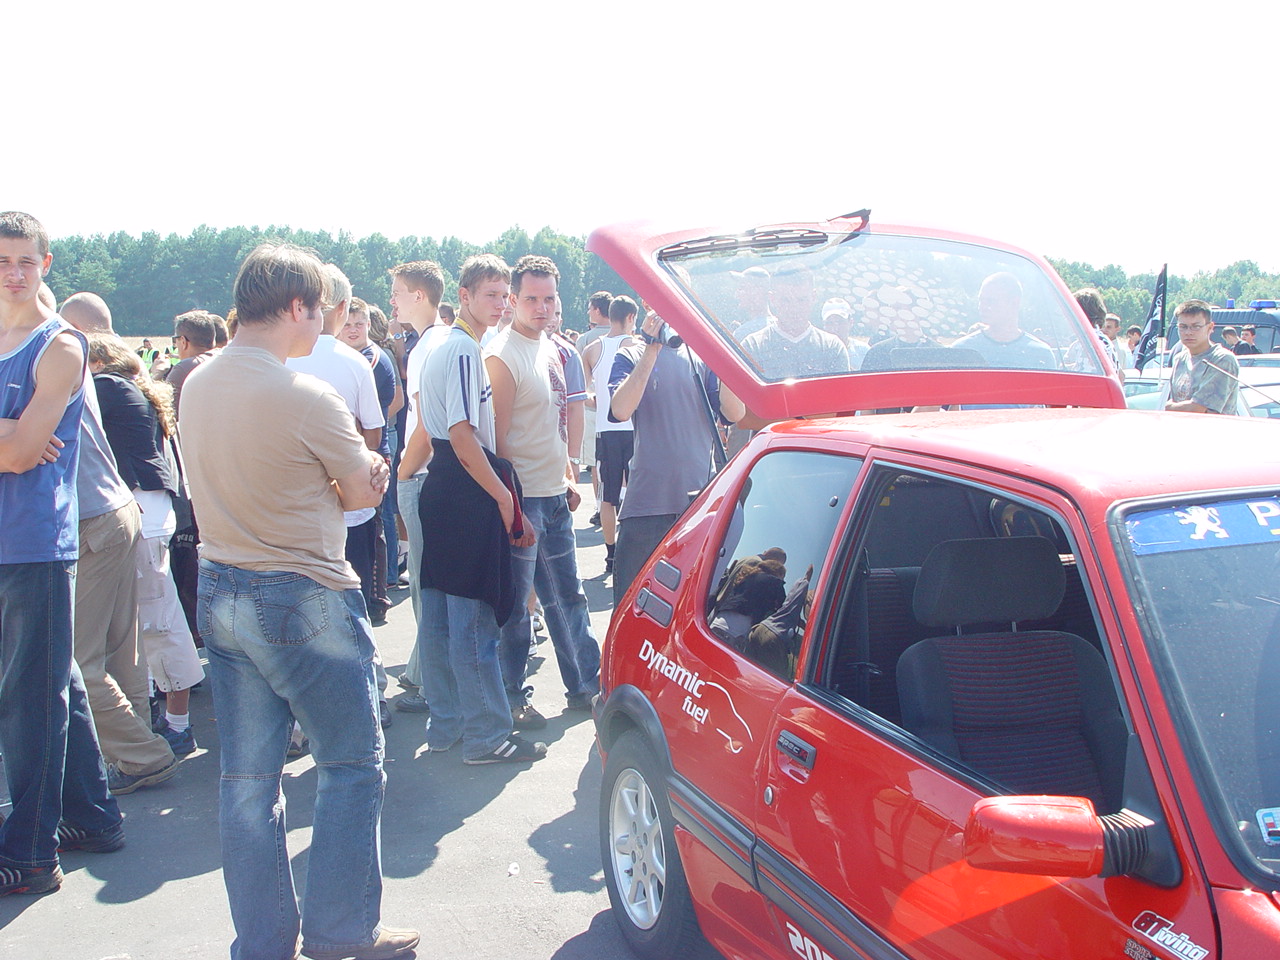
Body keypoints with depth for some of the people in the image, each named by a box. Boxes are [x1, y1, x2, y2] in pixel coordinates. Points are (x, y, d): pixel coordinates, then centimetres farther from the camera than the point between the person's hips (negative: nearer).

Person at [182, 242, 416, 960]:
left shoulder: (198, 386, 5)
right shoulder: (308, 397, -19)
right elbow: (366, 492, -7)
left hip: (222, 596, 8)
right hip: (306, 603, -7)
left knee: (248, 780, 12)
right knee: (352, 766, 9)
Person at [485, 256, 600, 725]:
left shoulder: (550, 349, 12)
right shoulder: (503, 355, -14)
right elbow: (497, 437, -17)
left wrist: (568, 476, 17)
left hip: (555, 497, 8)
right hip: (523, 498, -8)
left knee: (568, 597, 17)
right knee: (514, 605, 4)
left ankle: (586, 685, 29)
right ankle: (511, 698, 17)